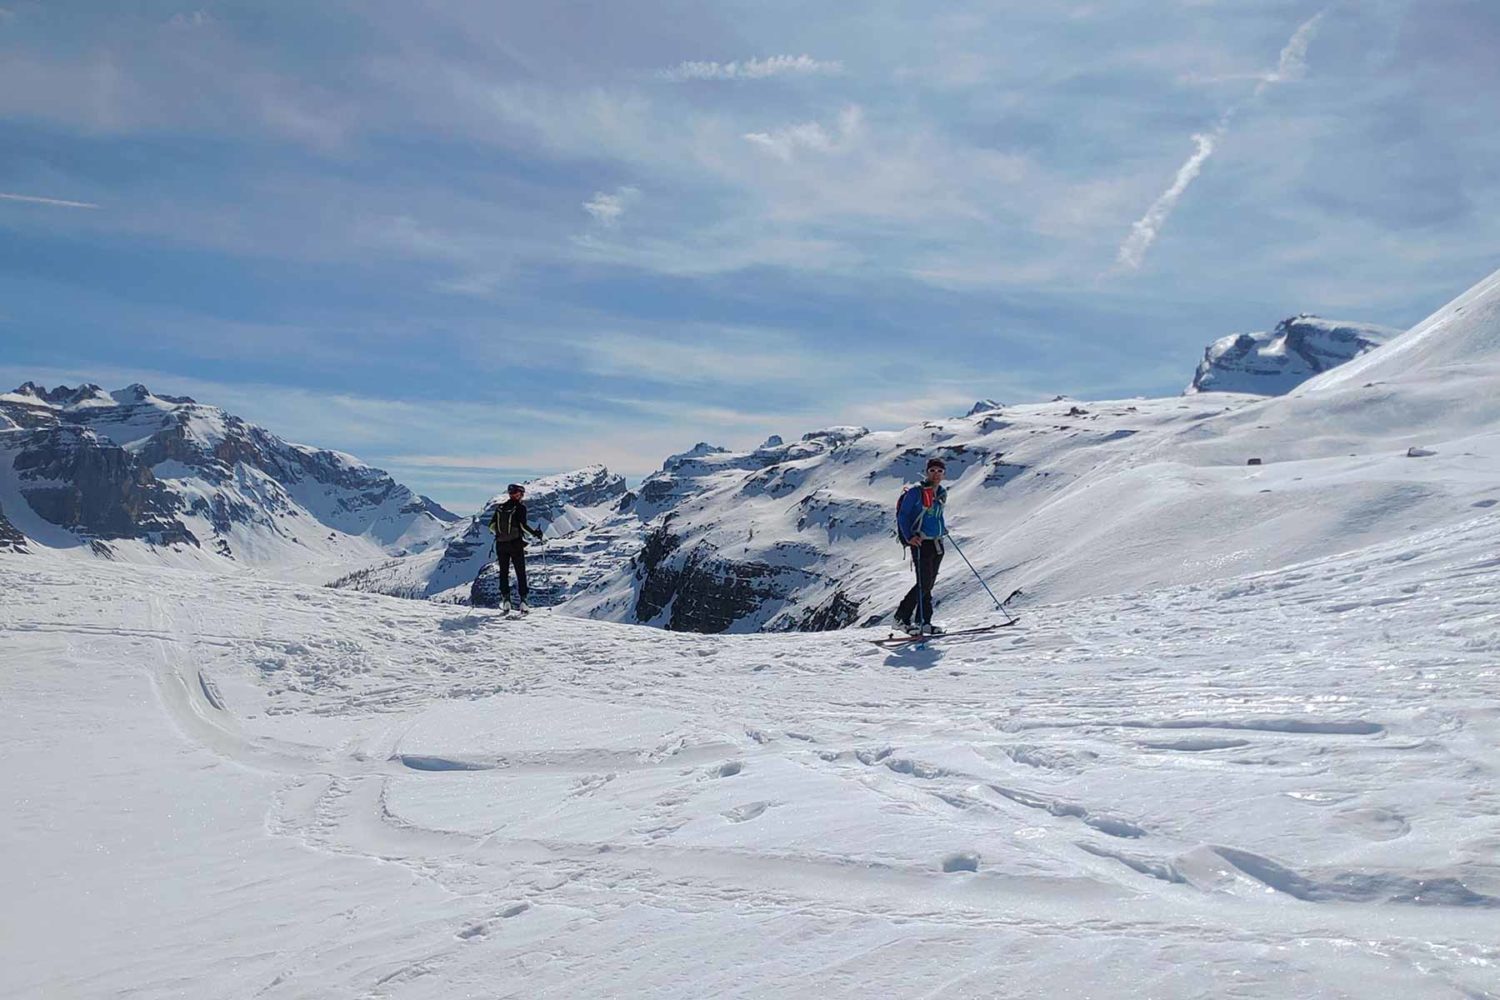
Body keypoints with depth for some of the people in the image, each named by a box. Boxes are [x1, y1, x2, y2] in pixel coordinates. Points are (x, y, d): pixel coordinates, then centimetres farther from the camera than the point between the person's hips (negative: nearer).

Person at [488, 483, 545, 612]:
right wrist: (534, 533, -1)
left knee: (503, 572, 11)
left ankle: (505, 600, 6)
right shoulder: (520, 507, -7)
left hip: (501, 544, 3)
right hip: (515, 544, -3)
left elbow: (492, 526, 5)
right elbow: (523, 525, -15)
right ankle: (522, 600, -2)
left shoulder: (500, 507, 5)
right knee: (521, 573, 5)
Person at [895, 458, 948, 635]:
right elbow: (902, 515, -10)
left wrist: (943, 529, 13)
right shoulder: (915, 492, -10)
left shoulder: (941, 493, 13)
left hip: (937, 543, 7)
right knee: (924, 583, -13)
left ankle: (924, 622, 14)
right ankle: (901, 618, -5)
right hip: (921, 543, -7)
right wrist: (909, 537, -19)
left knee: (929, 584, 9)